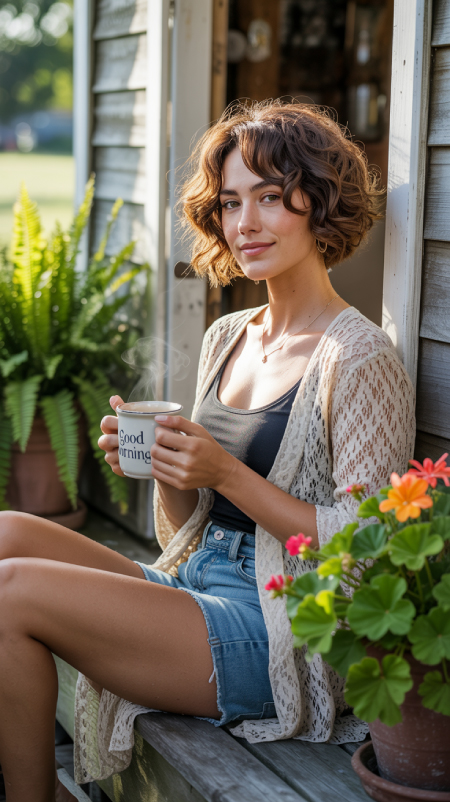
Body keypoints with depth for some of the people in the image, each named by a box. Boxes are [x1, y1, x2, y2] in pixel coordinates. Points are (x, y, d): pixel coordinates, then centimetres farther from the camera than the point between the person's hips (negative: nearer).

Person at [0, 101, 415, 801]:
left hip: (282, 630, -8)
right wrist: (164, 465, -4)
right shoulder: (226, 338, 13)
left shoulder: (359, 360, -11)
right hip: (192, 586, 8)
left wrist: (227, 474, -19)